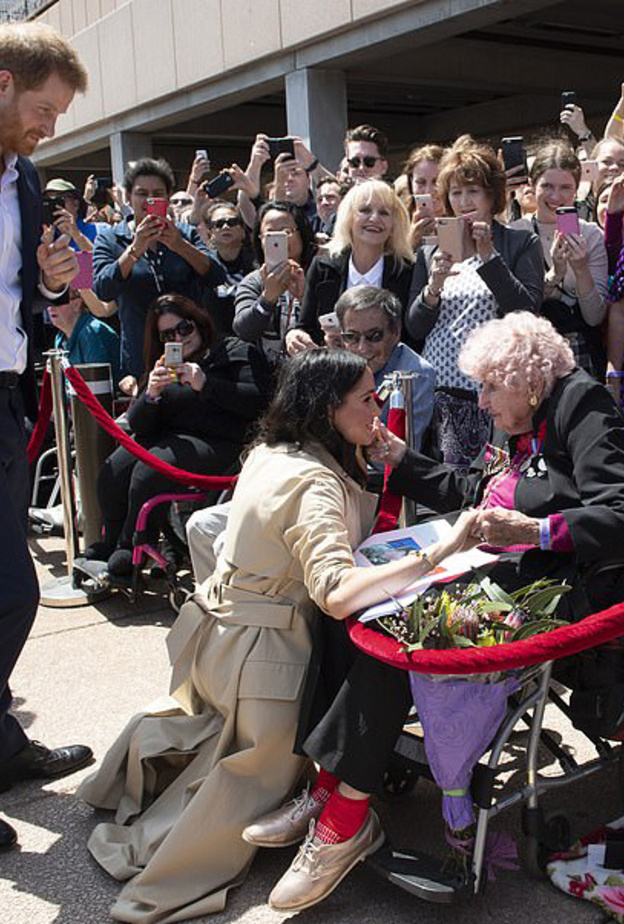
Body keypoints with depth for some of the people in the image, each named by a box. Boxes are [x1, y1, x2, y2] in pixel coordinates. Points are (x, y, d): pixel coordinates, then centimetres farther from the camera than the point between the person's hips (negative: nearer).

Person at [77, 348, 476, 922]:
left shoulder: (271, 453, 2)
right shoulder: (314, 483, -26)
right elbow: (337, 594, -40)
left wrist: (364, 452, 7)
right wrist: (441, 552, -42)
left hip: (217, 626, 9)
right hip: (259, 652, -9)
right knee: (266, 764, 13)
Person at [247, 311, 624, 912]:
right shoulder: (516, 430, 19)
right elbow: (466, 493, 28)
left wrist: (534, 531, -28)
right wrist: (398, 459, 22)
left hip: (552, 589, -9)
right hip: (492, 570, 9)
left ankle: (345, 817, -17)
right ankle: (328, 788, -10)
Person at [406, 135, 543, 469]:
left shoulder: (522, 243, 6)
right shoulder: (430, 252, 14)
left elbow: (528, 312, -6)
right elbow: (414, 329, 10)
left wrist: (488, 256, -10)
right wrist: (433, 287, -8)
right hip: (439, 389, 3)